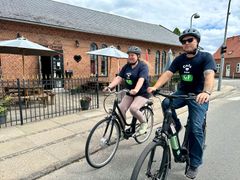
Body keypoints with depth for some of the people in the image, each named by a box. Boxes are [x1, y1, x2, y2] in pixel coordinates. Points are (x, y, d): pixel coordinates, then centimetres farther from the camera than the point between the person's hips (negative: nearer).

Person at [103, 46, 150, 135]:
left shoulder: (143, 66, -12)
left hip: (142, 93, -6)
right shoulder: (126, 66, 5)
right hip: (129, 93, 6)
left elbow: (141, 79, -29)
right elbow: (119, 78, -6)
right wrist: (109, 86, -22)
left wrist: (136, 90, -48)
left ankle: (144, 123, 3)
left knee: (133, 108, -27)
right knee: (121, 109, -9)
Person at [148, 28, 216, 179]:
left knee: (196, 128, -13)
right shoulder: (179, 59, 0)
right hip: (182, 93, 4)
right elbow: (167, 74, -13)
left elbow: (209, 75, -30)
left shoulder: (206, 57, -12)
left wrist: (206, 92, -51)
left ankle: (194, 164, 6)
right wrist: (155, 87, -31)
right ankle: (177, 125, 3)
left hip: (199, 96, -3)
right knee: (166, 103, -26)